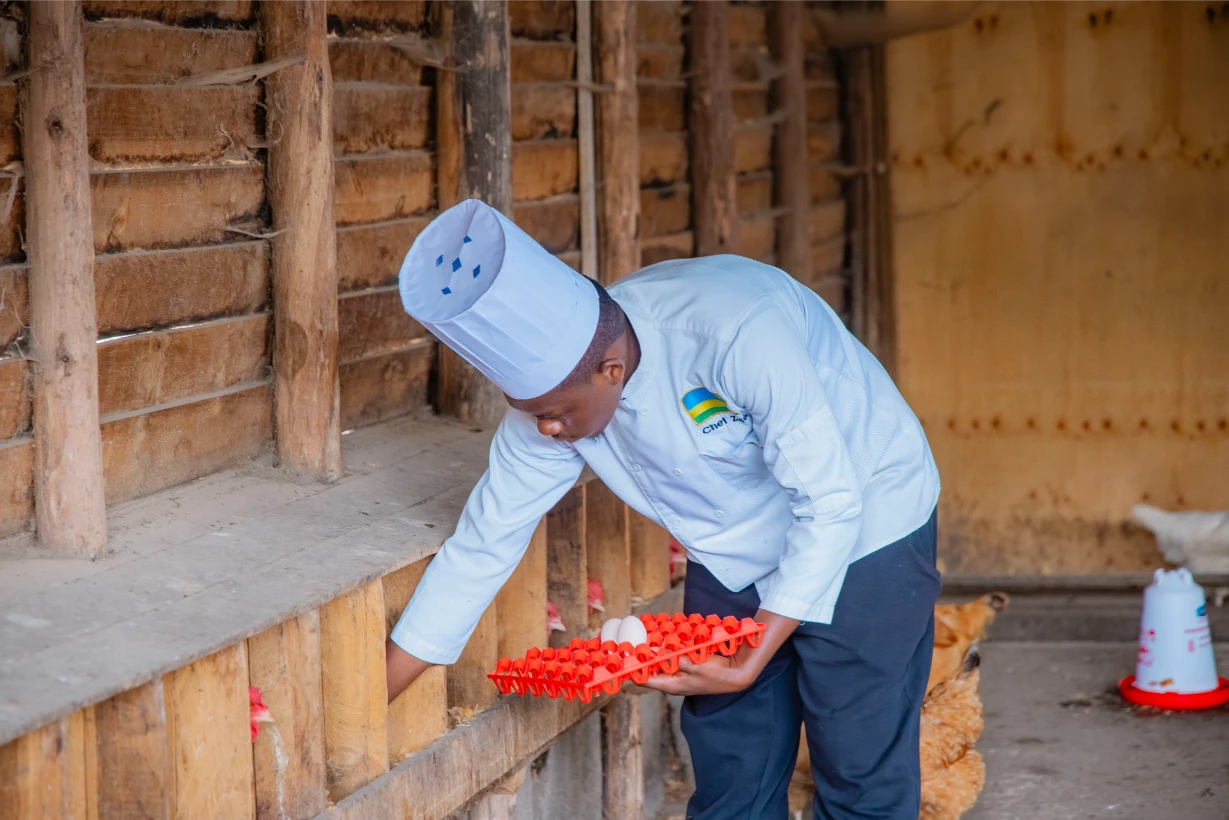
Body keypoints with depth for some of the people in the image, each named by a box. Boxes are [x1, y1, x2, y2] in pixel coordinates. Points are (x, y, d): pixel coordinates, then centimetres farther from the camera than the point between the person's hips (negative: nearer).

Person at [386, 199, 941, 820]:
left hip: (863, 530, -5)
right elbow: (480, 548, -8)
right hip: (732, 558, 5)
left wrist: (750, 664, -31)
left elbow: (831, 503, -28)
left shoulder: (740, 332, -36)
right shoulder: (550, 384, -17)